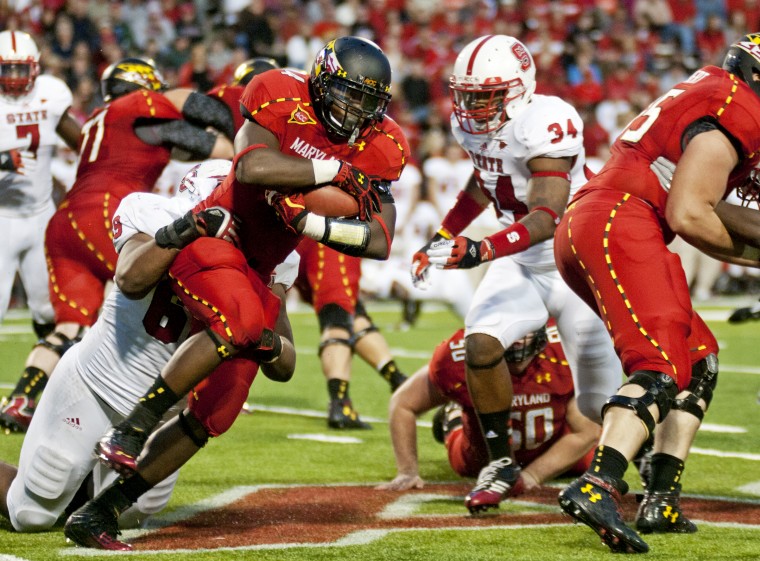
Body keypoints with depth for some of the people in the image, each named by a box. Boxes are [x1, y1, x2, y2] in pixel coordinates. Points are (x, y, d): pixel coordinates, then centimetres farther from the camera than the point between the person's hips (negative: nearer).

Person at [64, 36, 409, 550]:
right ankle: (130, 432, -26)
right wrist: (338, 169, -25)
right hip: (212, 236, -6)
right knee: (240, 321, -36)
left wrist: (311, 223, -26)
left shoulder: (379, 147, -2)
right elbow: (253, 167, -33)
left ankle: (99, 515, 7)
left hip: (257, 271, 6)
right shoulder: (282, 98, -15)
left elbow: (380, 243, -11)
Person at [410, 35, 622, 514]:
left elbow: (546, 218, -34)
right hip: (520, 263, 6)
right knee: (481, 344, -19)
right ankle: (501, 462, -2)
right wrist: (441, 238, 18)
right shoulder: (472, 126, -1)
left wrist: (479, 252, -46)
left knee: (600, 400, -3)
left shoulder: (545, 123, -26)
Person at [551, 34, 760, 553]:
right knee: (662, 369, -20)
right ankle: (596, 488, -38)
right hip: (618, 225, -10)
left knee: (698, 357, 15)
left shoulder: (706, 94, 26)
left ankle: (662, 503, 9)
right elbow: (686, 215, -12)